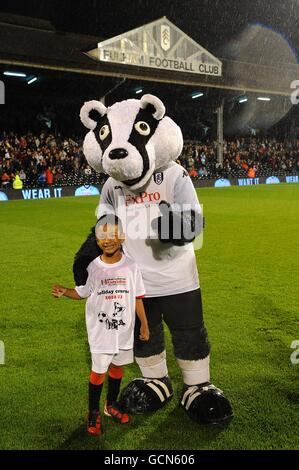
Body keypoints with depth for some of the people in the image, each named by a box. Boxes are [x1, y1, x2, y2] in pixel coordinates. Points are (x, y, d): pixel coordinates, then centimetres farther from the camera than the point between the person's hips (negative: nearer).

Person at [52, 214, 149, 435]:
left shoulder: (131, 266, -5)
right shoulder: (94, 267, -7)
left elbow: (137, 297, 1)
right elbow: (83, 292, 3)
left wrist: (144, 324, 4)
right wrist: (65, 291, -17)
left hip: (124, 330, 2)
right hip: (100, 330, -2)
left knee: (117, 366, 18)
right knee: (99, 370, 6)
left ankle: (111, 404, 39)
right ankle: (94, 411, 26)